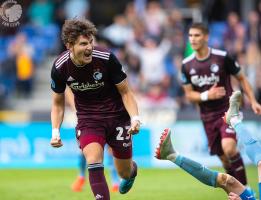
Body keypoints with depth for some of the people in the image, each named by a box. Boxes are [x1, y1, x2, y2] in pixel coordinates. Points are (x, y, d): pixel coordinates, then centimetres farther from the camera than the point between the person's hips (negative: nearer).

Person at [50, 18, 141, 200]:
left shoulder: (106, 58, -22)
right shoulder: (60, 67, -14)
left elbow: (125, 92, -9)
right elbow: (58, 102, 4)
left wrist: (135, 118, -24)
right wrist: (55, 131, -9)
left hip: (117, 115, -1)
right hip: (87, 119, 1)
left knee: (124, 172, 11)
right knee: (94, 163, -26)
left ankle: (132, 170, 50)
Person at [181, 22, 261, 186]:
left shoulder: (222, 57, -10)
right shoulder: (187, 65, -1)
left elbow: (242, 78, 3)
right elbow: (189, 94, 5)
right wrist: (206, 95, -15)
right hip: (208, 117, 4)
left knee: (229, 148, -26)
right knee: (224, 159, 4)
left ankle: (244, 187, -8)